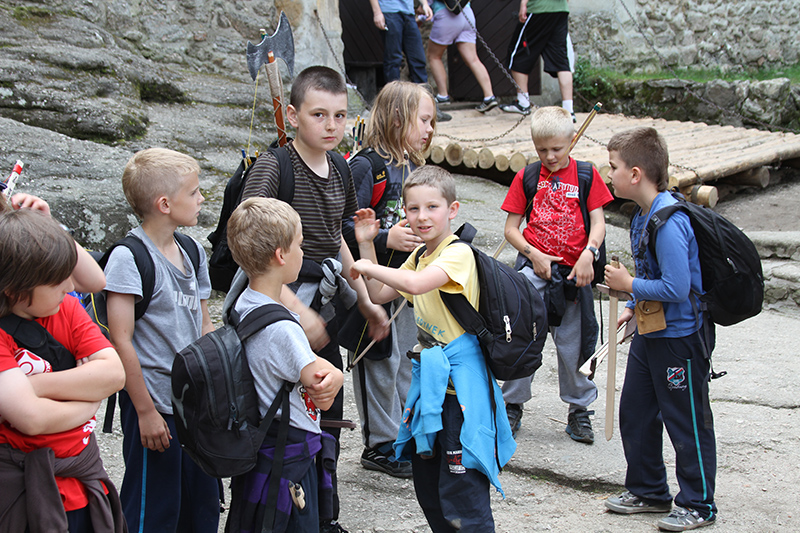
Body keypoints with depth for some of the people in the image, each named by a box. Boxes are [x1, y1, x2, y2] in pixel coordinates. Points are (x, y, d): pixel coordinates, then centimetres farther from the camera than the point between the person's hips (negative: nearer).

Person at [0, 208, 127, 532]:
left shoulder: (67, 308, 4)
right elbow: (32, 418, -27)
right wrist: (90, 399, -9)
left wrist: (36, 385, -17)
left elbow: (114, 374, -7)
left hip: (85, 486, 6)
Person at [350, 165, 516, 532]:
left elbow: (416, 283, -33)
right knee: (426, 485, 18)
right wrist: (366, 245, 12)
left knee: (461, 491, -8)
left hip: (461, 382, -9)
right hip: (430, 376, 9)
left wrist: (368, 267, -19)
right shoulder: (419, 255, 13)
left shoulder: (458, 253, -16)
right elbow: (380, 294, 21)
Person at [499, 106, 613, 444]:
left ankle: (579, 409, 20)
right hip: (534, 267, 0)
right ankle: (512, 406, 11)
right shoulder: (526, 177, 6)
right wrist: (534, 255, -8)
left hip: (572, 271, 0)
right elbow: (511, 228, 7)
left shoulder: (586, 175, 5)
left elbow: (598, 223, 2)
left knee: (572, 344, 5)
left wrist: (588, 254, -15)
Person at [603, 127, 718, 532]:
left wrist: (629, 285, -18)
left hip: (681, 337, -10)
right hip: (649, 332, 10)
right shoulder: (643, 215, 5)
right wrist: (632, 307, 9)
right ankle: (648, 491, 32)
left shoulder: (669, 222, -26)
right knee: (635, 413, 16)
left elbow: (676, 288, -30)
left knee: (686, 422, 3)